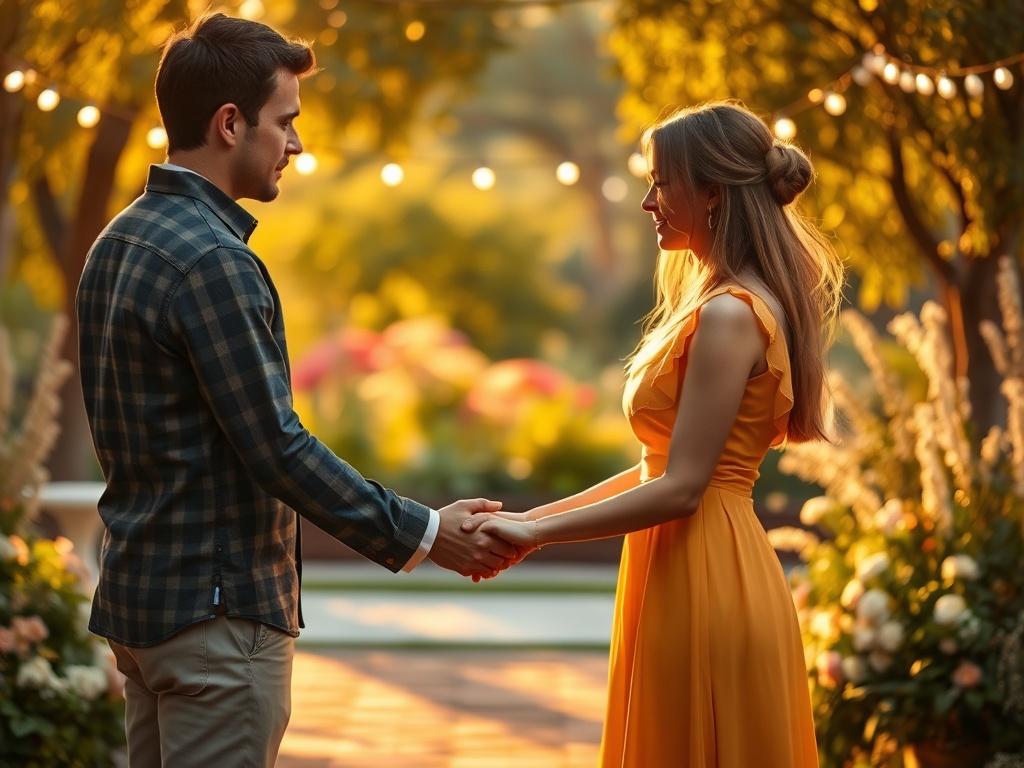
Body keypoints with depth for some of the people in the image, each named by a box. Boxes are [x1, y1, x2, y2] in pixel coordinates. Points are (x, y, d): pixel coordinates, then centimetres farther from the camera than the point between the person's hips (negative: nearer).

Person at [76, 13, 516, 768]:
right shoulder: (213, 260, -19)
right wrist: (420, 535, -15)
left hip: (138, 590, 10)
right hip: (216, 606, -10)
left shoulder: (117, 243, 10)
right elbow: (277, 449, -21)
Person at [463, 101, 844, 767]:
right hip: (694, 579, 9)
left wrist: (538, 531, -14)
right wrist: (536, 517, 9)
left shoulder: (729, 316, -16)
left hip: (707, 586, -9)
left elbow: (680, 489, -20)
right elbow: (665, 467, 14)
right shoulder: (729, 304, 14)